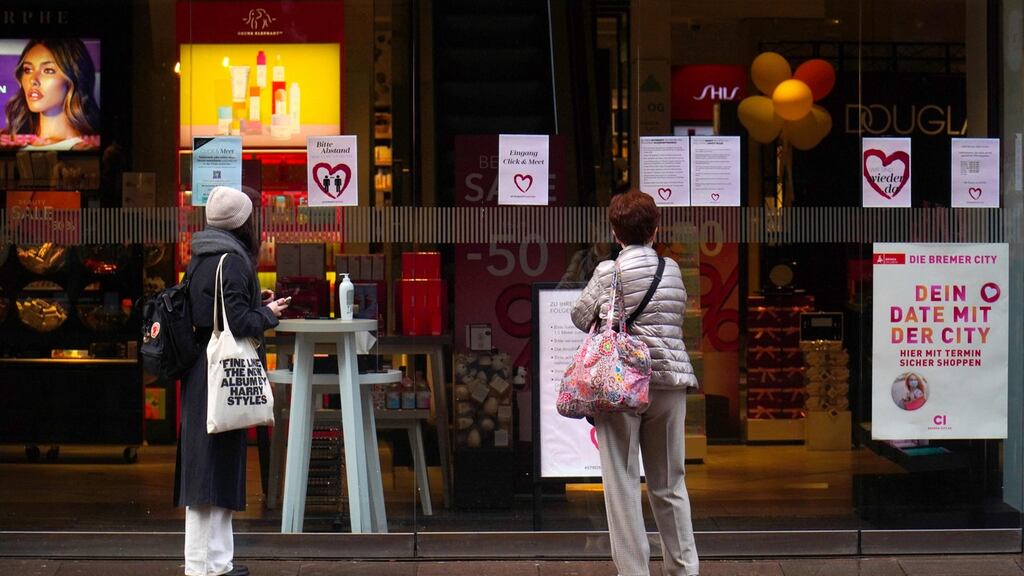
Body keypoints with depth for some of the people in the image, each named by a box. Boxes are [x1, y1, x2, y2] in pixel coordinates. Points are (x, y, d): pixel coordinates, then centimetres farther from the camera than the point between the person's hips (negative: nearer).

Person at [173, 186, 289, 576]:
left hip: (201, 378, 10)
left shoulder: (201, 258, 14)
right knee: (213, 469, -5)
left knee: (211, 469, 14)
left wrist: (257, 305, 16)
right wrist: (269, 313, -3)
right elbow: (238, 323, -20)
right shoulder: (231, 259, -15)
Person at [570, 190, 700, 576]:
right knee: (670, 484, 13)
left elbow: (580, 316, 6)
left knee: (622, 484, 1)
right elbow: (678, 314, 13)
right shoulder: (672, 270, 6)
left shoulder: (609, 272, -4)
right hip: (669, 383, 4)